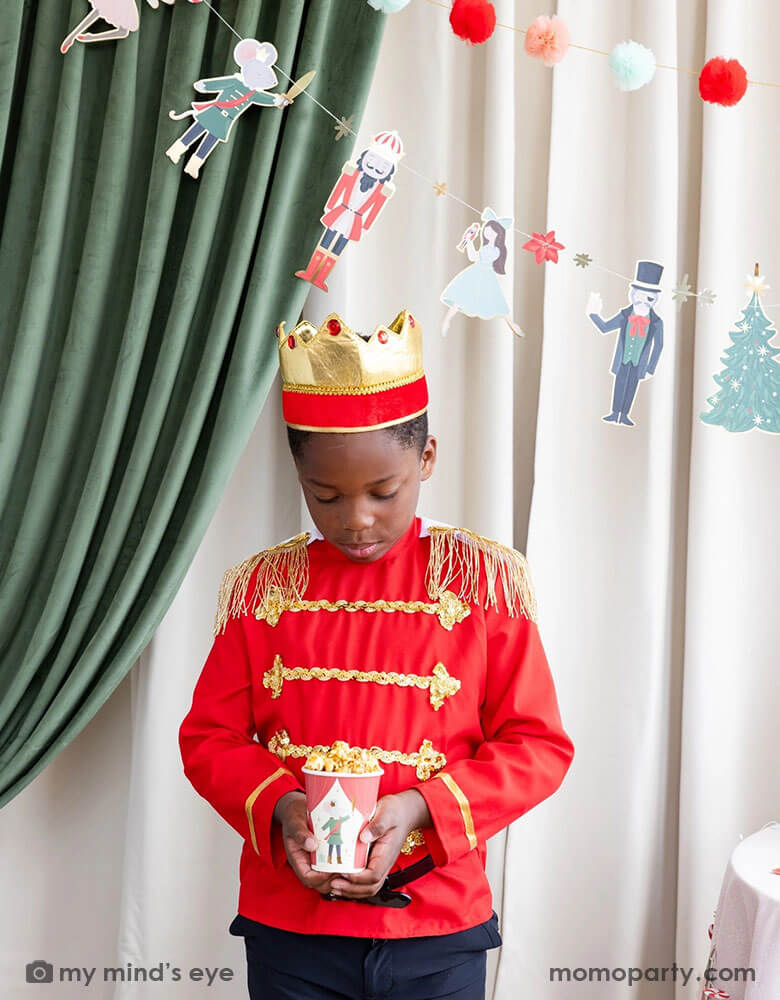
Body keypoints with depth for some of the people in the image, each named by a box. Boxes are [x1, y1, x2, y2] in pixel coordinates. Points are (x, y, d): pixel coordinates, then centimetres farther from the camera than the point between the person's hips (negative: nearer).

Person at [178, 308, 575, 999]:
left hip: (438, 926, -1)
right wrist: (277, 805, -14)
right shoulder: (261, 586, 1)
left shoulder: (483, 579, -3)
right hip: (288, 926, 1)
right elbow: (209, 738, 6)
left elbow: (537, 746, -2)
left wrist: (418, 808, -16)